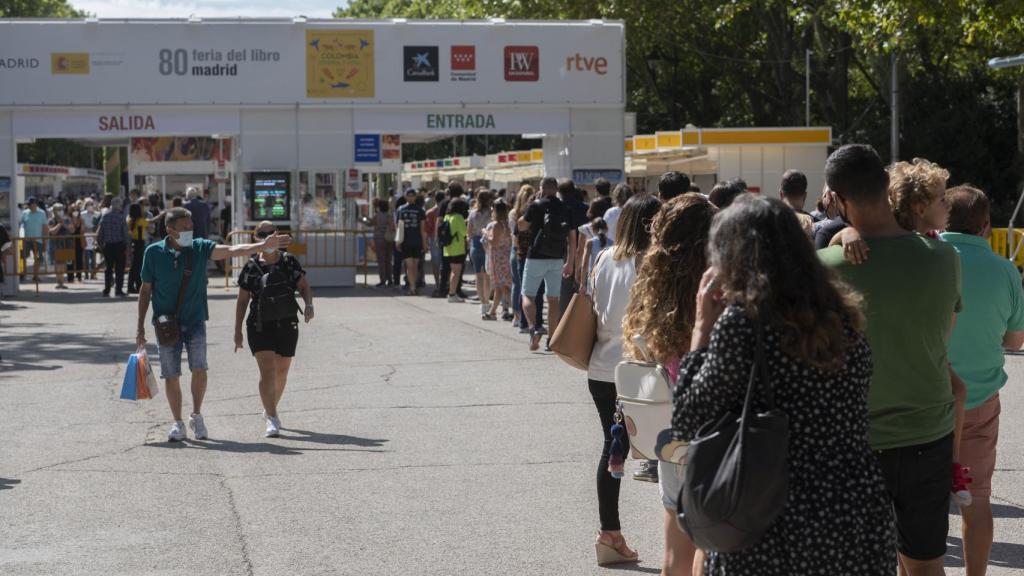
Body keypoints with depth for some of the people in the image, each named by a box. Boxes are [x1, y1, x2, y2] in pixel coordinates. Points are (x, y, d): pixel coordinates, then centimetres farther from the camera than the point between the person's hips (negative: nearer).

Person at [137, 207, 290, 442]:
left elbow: (232, 251, -14)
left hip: (195, 320, 0)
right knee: (171, 376, 1)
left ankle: (197, 416, 8)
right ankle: (177, 423, 17)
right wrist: (140, 326, 4)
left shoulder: (199, 248, -2)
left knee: (199, 368, -13)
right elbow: (146, 291, 4)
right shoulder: (154, 253, -3)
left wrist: (263, 246, -28)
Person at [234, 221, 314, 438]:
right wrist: (237, 330, 3)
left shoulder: (289, 262, 4)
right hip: (260, 326, -3)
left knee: (281, 371, 13)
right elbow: (242, 300, 5)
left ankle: (270, 410, 35)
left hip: (287, 325, 3)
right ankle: (272, 419, -16)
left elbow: (304, 287, 5)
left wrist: (308, 304, -16)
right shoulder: (251, 266, 0)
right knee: (267, 370, -14)